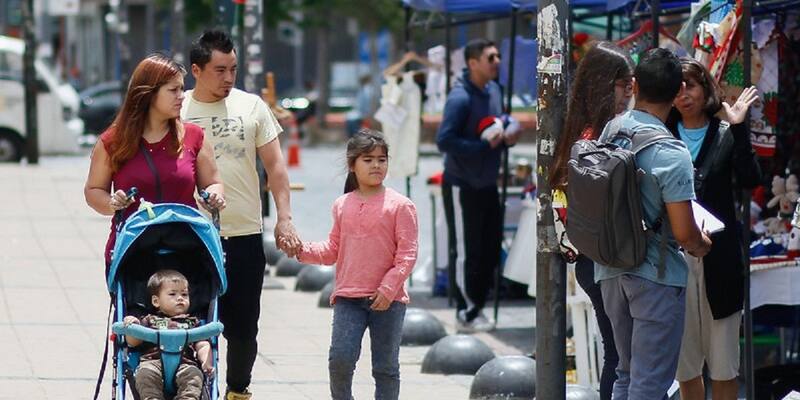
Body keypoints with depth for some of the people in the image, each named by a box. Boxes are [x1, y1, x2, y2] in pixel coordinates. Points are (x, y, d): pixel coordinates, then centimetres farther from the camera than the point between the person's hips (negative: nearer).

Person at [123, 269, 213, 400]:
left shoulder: (192, 323, 28)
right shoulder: (150, 321, 26)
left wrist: (207, 361, -3)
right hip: (153, 361, 0)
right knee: (146, 375, -34)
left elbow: (202, 346, 19)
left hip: (184, 363, 0)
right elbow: (132, 342, 18)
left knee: (193, 375, -33)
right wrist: (132, 326, -3)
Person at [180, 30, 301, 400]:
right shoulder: (177, 112, 1)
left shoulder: (252, 107, 4)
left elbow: (274, 165, 6)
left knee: (243, 327, 7)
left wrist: (284, 218, -2)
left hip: (245, 234, 1)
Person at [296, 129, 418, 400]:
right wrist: (304, 250, -2)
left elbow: (407, 254, -8)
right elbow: (333, 250, 14)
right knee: (340, 359, -8)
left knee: (385, 367, 6)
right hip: (348, 298, 2)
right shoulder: (342, 206, 8)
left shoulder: (400, 206, -4)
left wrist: (389, 288, -16)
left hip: (387, 299, -2)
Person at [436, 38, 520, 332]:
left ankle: (476, 307, 24)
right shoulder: (460, 98, -19)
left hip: (487, 184, 8)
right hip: (462, 186, -8)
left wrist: (507, 138, 0)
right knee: (466, 252, -1)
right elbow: (444, 141, -24)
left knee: (490, 250, 12)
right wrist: (485, 144, -24)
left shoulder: (493, 90, 7)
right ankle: (467, 314, 7)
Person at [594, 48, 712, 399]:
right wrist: (700, 246, 2)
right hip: (657, 277, -7)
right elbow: (684, 232, -19)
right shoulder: (671, 155, -20)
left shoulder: (609, 131, 0)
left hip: (610, 271, 7)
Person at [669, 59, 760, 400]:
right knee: (684, 362, 7)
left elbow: (750, 180, -11)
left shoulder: (726, 134, 3)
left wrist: (738, 128, -17)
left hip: (717, 256, -1)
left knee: (723, 363, 3)